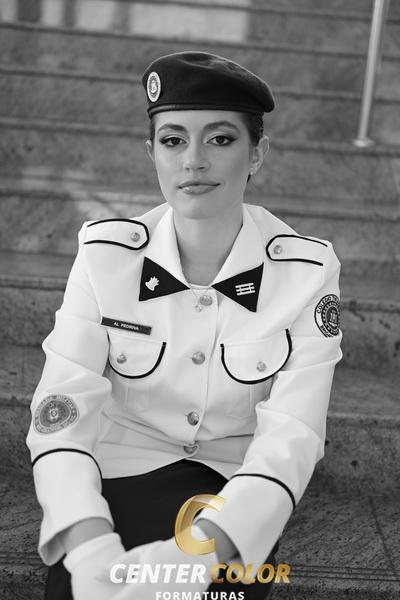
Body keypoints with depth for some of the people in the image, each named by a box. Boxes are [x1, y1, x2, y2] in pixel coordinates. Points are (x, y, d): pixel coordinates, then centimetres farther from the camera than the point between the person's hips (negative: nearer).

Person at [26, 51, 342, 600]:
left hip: (236, 490, 0)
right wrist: (90, 545, -32)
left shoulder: (307, 272, -11)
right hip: (120, 475, 1)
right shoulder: (105, 255, -8)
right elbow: (62, 415, -14)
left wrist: (196, 552, -33)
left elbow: (290, 438, -17)